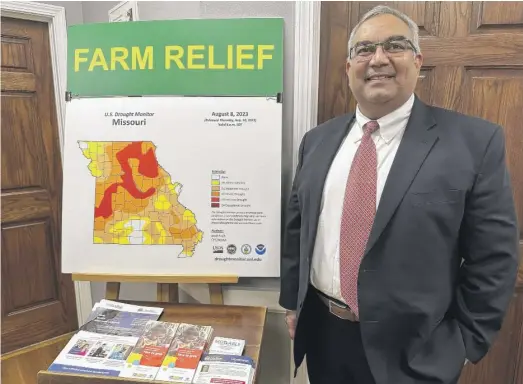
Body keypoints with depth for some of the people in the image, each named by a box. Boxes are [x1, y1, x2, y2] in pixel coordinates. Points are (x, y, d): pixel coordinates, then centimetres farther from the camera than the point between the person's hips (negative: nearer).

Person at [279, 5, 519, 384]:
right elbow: (297, 227, 6)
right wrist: (292, 304, 8)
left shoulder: (475, 141, -10)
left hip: (412, 352, -3)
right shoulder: (318, 141, 1)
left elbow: (493, 260, -7)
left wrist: (462, 345, -6)